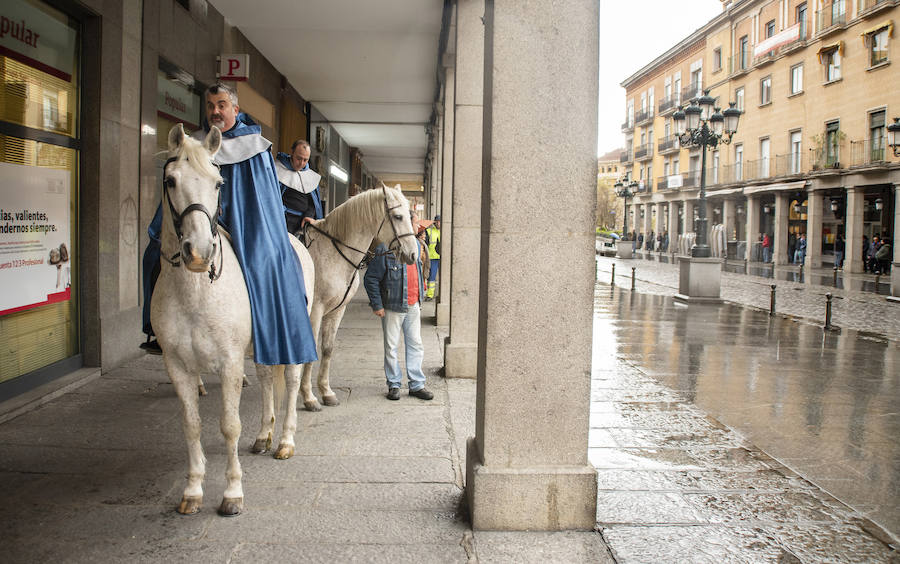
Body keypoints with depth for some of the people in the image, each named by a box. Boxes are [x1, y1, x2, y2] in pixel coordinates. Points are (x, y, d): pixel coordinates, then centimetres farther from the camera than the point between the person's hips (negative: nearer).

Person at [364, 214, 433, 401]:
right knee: (391, 347, 5)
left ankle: (417, 384, 18)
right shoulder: (385, 250, -13)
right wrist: (377, 305, -13)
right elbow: (370, 279, -11)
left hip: (413, 306, 6)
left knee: (415, 345, 9)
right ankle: (394, 385, 17)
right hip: (393, 307, -6)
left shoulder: (415, 246, 8)